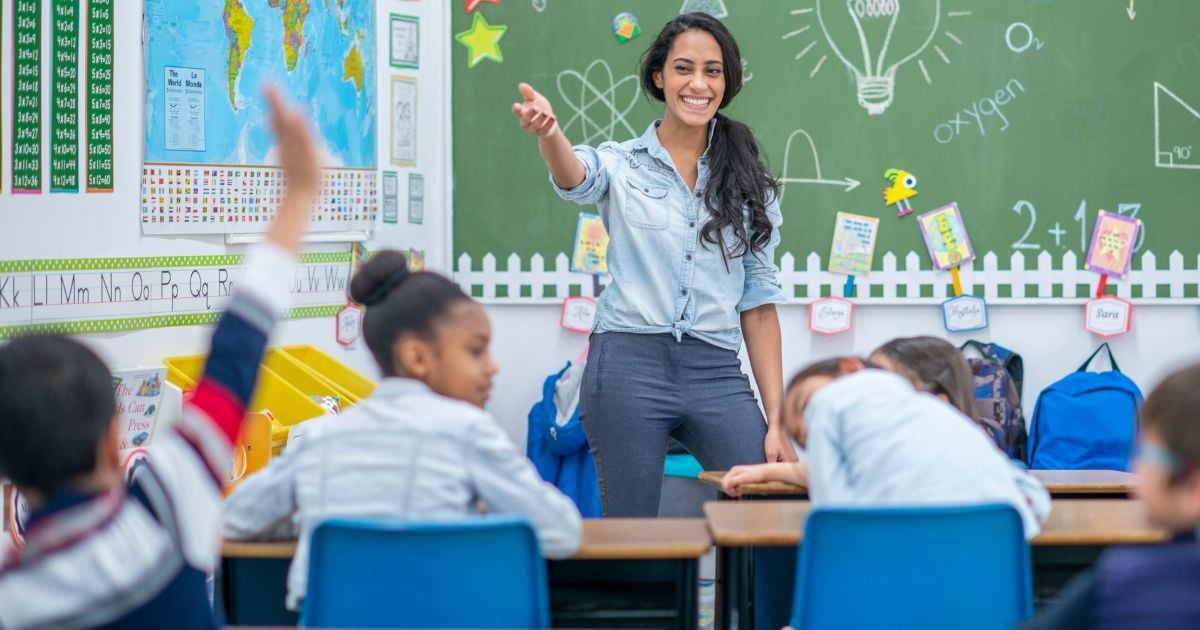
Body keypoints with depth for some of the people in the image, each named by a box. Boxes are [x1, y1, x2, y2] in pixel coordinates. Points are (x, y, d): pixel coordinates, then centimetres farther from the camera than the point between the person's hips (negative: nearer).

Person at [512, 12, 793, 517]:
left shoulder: (749, 183, 11)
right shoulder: (622, 164, 4)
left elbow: (758, 303, 11)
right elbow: (576, 179, -20)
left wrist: (777, 420, 5)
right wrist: (548, 133, -44)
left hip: (717, 375, 2)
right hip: (629, 365, -2)